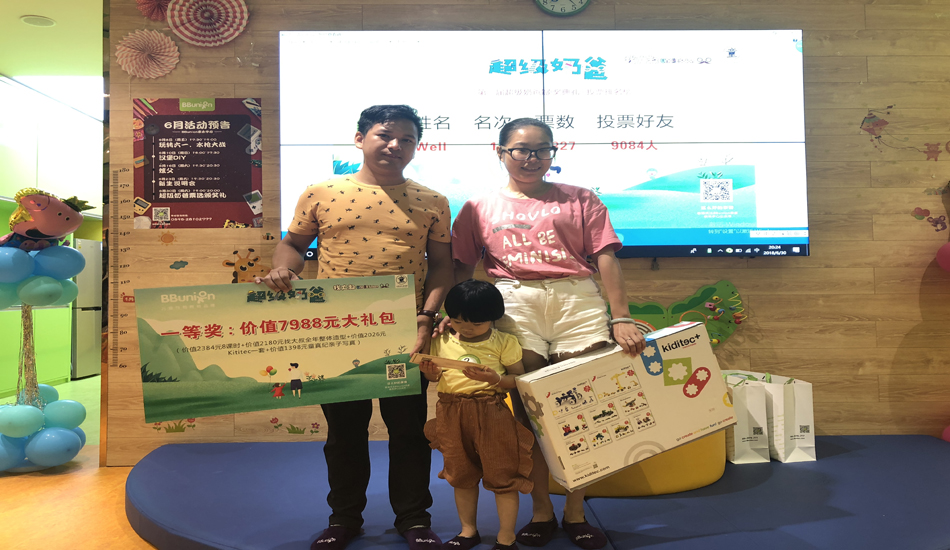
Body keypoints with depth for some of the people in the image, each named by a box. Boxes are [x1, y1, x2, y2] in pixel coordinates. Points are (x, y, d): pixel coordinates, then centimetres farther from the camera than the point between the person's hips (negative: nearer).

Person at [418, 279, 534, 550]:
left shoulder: (504, 343, -5)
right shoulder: (442, 342, 6)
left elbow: (519, 380, -6)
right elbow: (437, 377, 14)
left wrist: (496, 379, -24)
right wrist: (431, 373, -8)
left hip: (491, 414, -3)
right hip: (452, 414, 4)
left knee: (501, 475, 3)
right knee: (461, 475, 16)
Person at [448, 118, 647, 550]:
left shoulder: (579, 200, 15)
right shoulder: (480, 207, 17)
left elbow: (606, 259, 6)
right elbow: (460, 267, 12)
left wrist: (621, 318, -4)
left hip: (577, 300, 0)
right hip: (513, 301, 0)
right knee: (526, 405, -1)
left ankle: (575, 513, 14)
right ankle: (541, 510, 15)